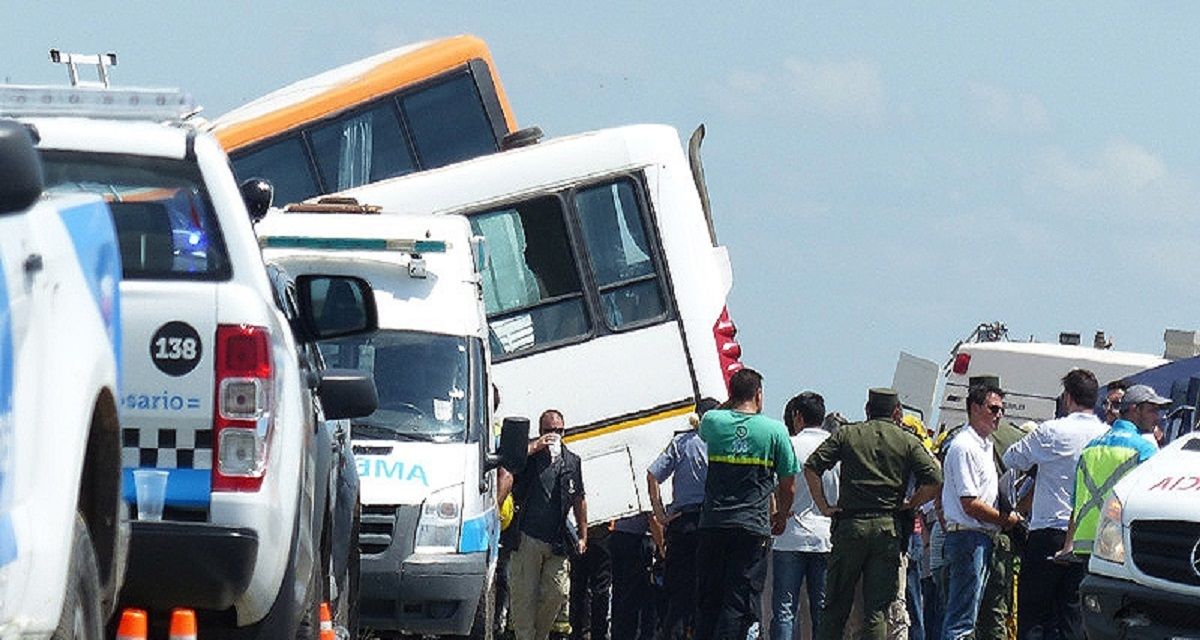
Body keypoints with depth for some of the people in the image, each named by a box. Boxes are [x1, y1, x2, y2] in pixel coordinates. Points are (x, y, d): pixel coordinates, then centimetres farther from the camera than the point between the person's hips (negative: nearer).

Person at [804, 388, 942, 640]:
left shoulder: (846, 435, 8)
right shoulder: (908, 442, 6)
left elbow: (811, 468, -2)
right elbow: (934, 481, -6)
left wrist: (823, 506, 4)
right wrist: (909, 505, 7)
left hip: (849, 525, 0)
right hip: (888, 528, 0)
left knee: (835, 609, 7)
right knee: (876, 610, 1)